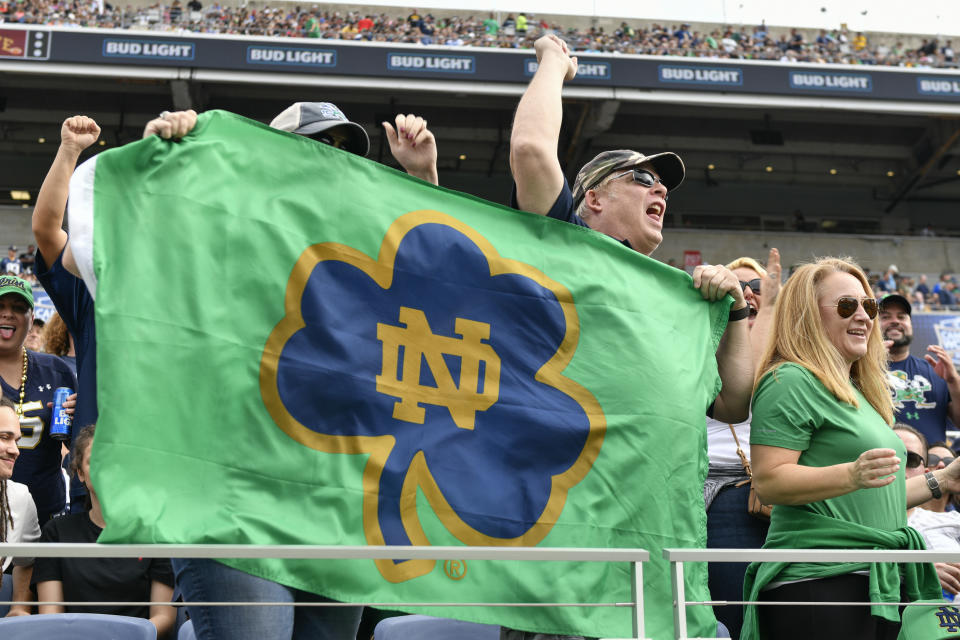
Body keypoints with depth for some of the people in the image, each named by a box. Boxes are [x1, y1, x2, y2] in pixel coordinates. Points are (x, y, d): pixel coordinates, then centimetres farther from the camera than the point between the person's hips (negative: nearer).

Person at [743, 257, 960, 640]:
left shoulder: (856, 392, 22)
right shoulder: (791, 382, -8)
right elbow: (768, 482, -17)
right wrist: (851, 475, -27)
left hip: (880, 581, 9)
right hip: (818, 582, -9)